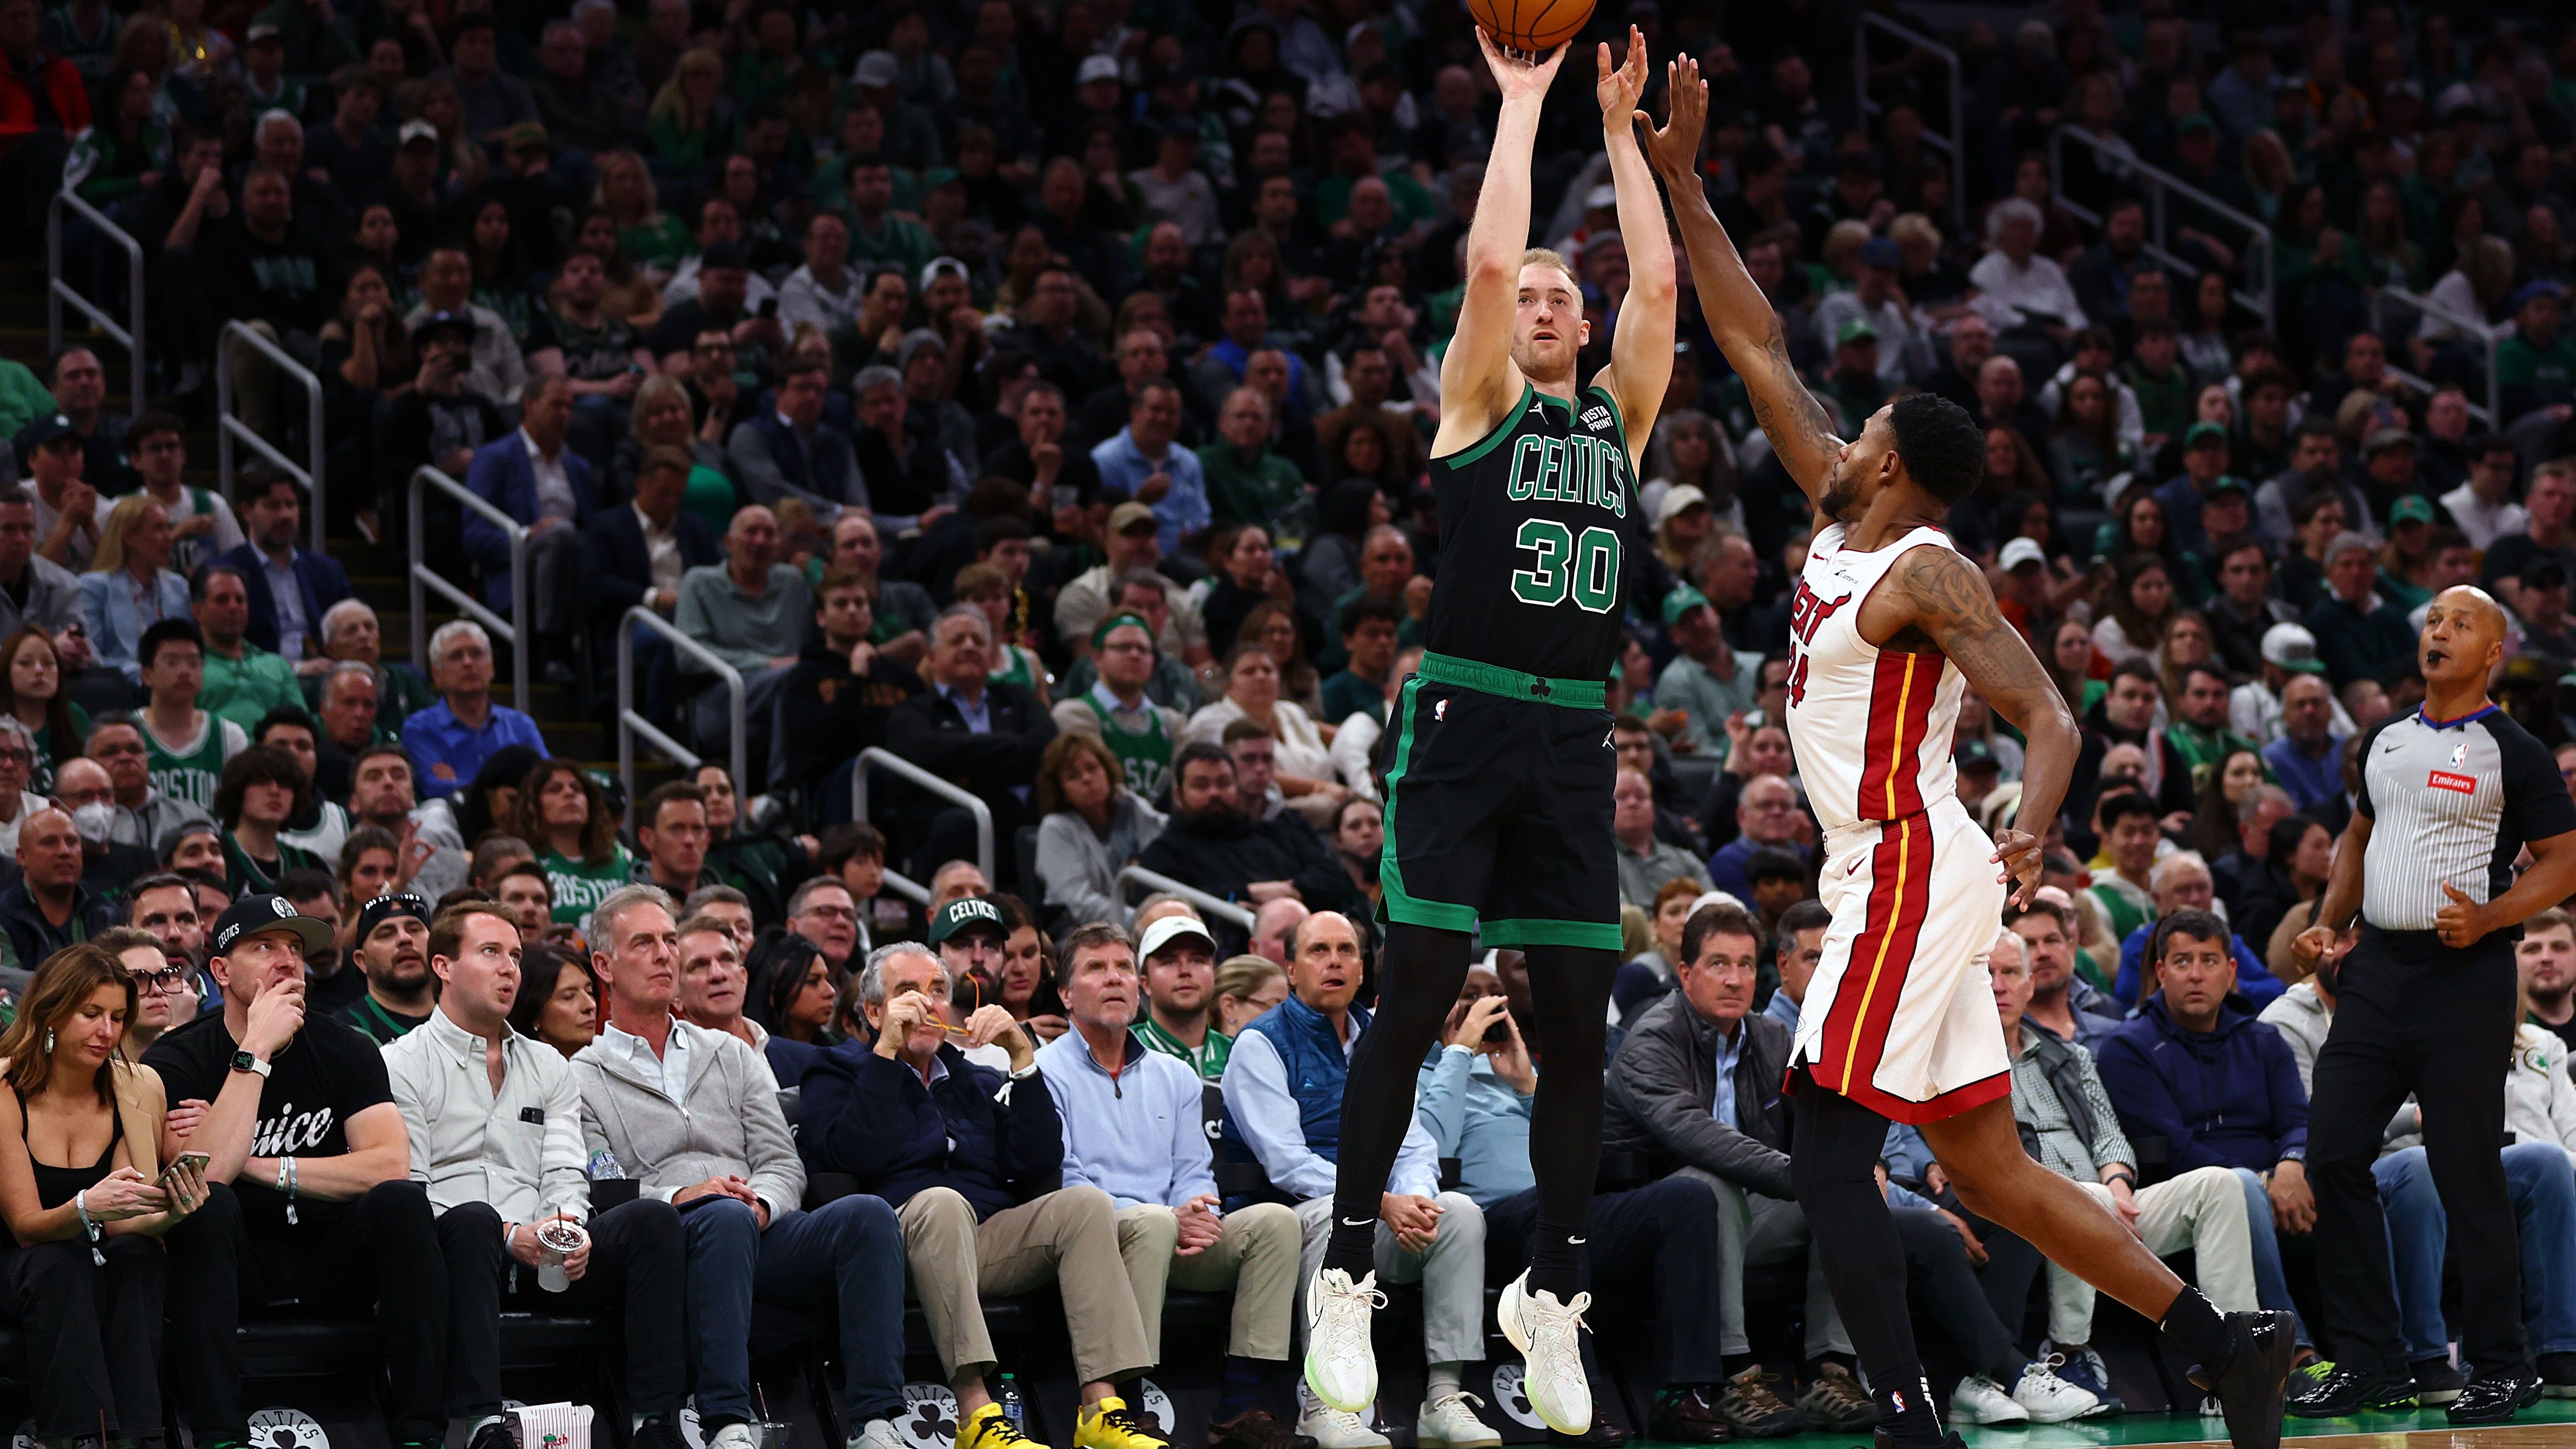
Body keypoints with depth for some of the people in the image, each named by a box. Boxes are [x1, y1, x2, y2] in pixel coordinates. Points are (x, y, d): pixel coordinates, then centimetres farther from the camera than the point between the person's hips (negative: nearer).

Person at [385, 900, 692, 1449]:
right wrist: (507, 1236, -16)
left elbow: (566, 1174, 13)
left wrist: (567, 1227, -12)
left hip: (542, 1256, 5)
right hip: (454, 1251, -5)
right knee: (473, 1219, -39)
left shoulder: (547, 1067, 24)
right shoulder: (403, 1064, 7)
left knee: (652, 1217, -21)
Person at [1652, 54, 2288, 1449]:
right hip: (1897, 876, 9)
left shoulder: (1928, 575, -12)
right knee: (1991, 1172, 11)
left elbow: (2047, 714, -20)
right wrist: (1681, 188, 13)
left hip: (1911, 874, -9)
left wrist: (2032, 832, -40)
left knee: (1830, 1160, -12)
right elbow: (1760, 352, 16)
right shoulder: (1838, 519, 11)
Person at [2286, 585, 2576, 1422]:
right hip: (2376, 968, 6)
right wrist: (2329, 926, 12)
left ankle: (2502, 1368, 5)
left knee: (2468, 1172, -6)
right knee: (2334, 1156, 1)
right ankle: (2370, 1360, 9)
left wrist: (2487, 917, -18)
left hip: (2464, 976, -6)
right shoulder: (2385, 741, 14)